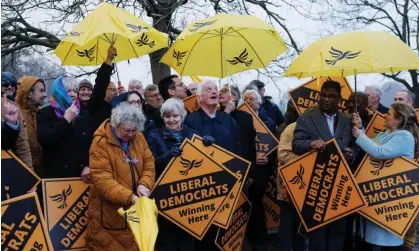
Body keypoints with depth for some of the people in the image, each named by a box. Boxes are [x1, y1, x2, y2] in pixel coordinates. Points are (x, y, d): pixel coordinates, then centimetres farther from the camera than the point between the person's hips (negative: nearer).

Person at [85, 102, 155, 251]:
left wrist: (144, 184, -17)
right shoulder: (100, 143, -15)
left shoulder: (138, 137, 2)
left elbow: (149, 164, 3)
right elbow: (103, 180, -21)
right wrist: (129, 197, -30)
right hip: (109, 211, -5)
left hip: (137, 207, 5)